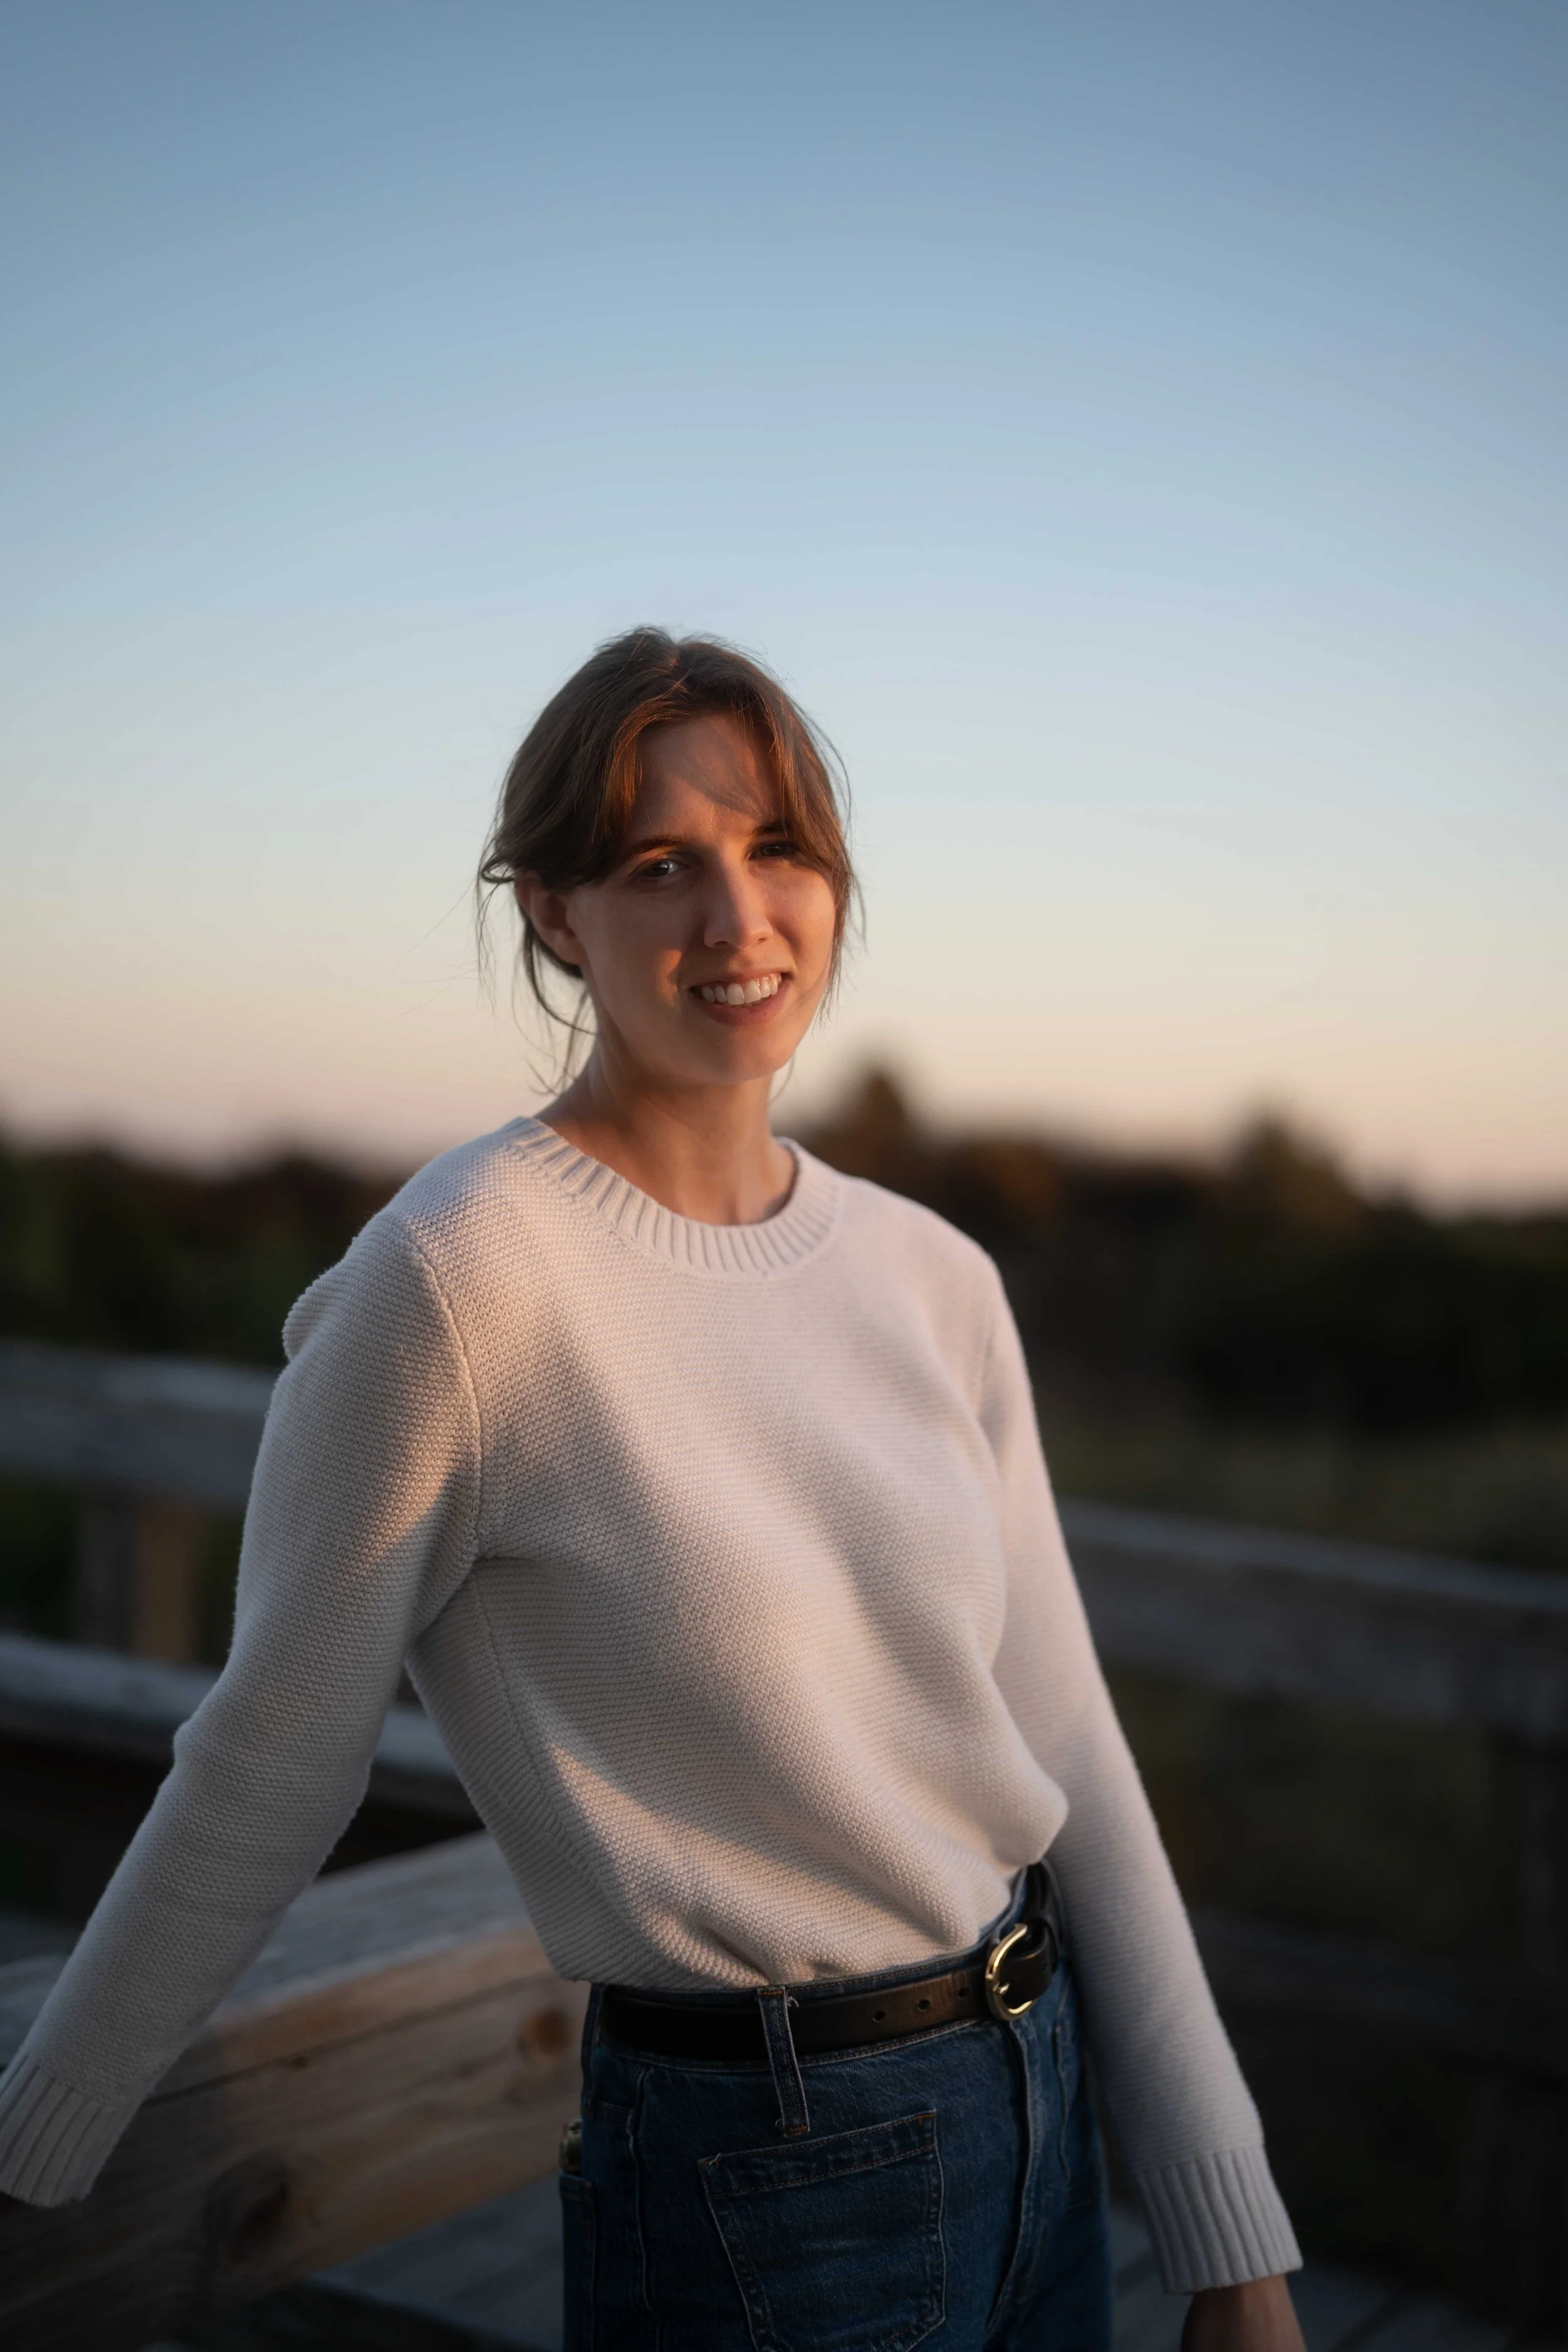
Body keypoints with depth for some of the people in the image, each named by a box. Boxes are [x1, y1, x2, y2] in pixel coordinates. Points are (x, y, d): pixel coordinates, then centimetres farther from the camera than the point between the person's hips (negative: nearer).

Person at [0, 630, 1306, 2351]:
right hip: (755, 2190, -6)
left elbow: (1064, 1754, 3)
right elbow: (264, 1776, -9)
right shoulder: (454, 1275, -20)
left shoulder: (936, 1283, -1)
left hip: (1035, 2116, 6)